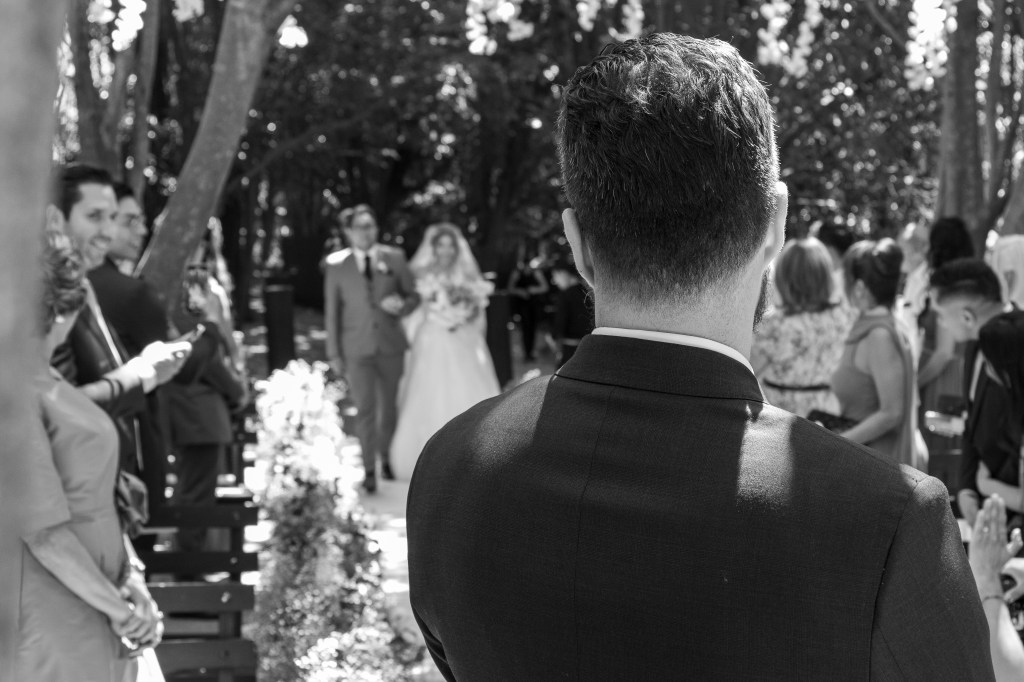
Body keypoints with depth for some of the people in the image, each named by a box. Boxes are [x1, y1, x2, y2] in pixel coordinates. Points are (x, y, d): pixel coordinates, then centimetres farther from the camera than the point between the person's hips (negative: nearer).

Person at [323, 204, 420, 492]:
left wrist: (401, 305, -13)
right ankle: (369, 470, -1)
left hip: (391, 344, 2)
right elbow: (332, 311, 3)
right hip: (357, 347, -2)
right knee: (365, 409, -6)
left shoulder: (394, 258, 3)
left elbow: (413, 294, 10)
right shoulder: (337, 265, 0)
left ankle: (387, 459, 28)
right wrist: (334, 354, 1)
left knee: (389, 405, 11)